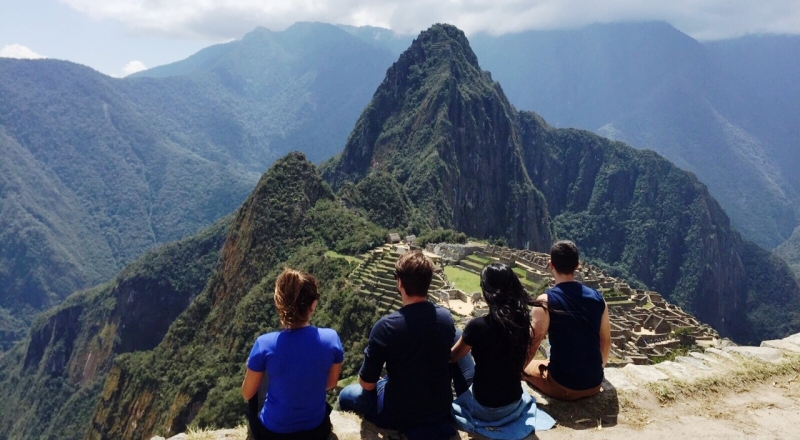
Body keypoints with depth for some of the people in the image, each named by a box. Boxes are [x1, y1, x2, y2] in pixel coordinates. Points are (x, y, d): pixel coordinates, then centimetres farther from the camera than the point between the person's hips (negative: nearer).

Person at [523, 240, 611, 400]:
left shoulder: (546, 301, -15)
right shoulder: (597, 298, -1)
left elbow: (531, 348, -13)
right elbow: (606, 342, 10)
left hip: (562, 387, -5)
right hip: (594, 384, 5)